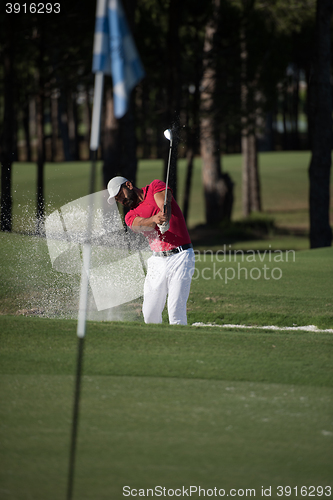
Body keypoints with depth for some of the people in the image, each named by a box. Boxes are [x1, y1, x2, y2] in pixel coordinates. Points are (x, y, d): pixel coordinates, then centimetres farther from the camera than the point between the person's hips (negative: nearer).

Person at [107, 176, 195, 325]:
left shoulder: (156, 187, 3)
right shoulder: (130, 216, 10)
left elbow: (164, 204, -18)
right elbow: (142, 224, -13)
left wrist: (165, 220, -41)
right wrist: (155, 219, -37)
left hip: (180, 257, -5)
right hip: (157, 261, 5)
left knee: (176, 312, -14)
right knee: (150, 313, 3)